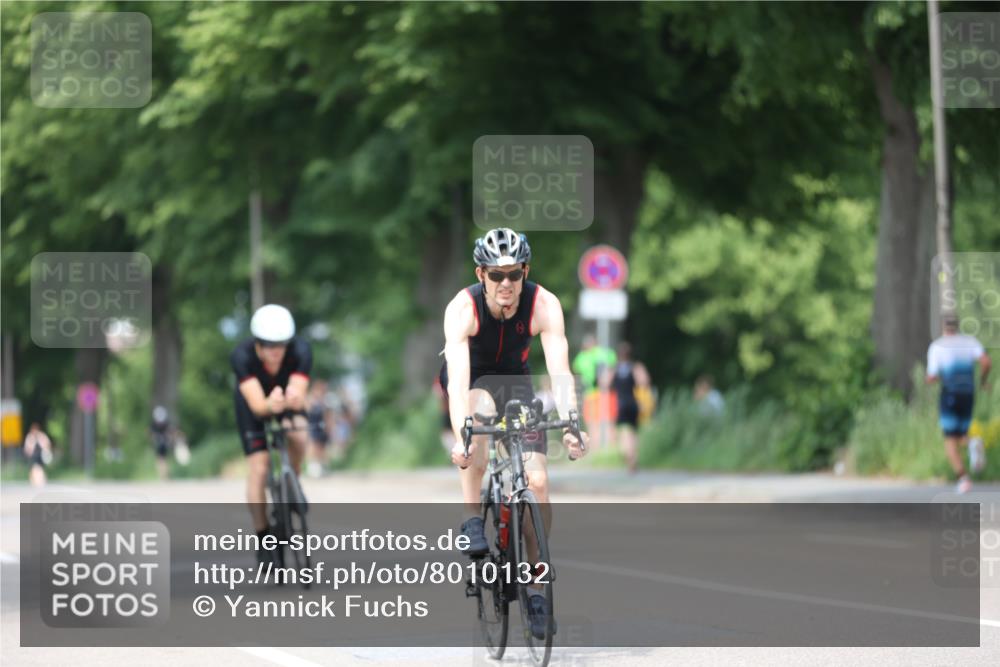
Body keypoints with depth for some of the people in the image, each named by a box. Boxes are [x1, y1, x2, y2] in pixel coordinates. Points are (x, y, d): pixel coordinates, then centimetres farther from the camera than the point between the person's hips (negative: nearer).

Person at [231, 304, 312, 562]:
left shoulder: (300, 350, -34)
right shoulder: (242, 356, -36)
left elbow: (300, 396, -43)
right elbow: (256, 404, -45)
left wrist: (294, 399, -67)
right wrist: (270, 405, -68)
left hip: (287, 399, 1)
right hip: (254, 406, -1)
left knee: (299, 434, -30)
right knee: (258, 469, -13)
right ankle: (263, 538, 1)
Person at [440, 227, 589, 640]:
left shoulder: (544, 305, -27)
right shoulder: (462, 308, -31)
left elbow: (559, 370, -35)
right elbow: (458, 378, -41)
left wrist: (569, 425, -49)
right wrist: (460, 436, -55)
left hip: (515, 379, 2)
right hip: (471, 379, -2)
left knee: (536, 481, -13)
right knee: (482, 410, -39)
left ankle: (535, 581, 3)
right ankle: (471, 519, -28)